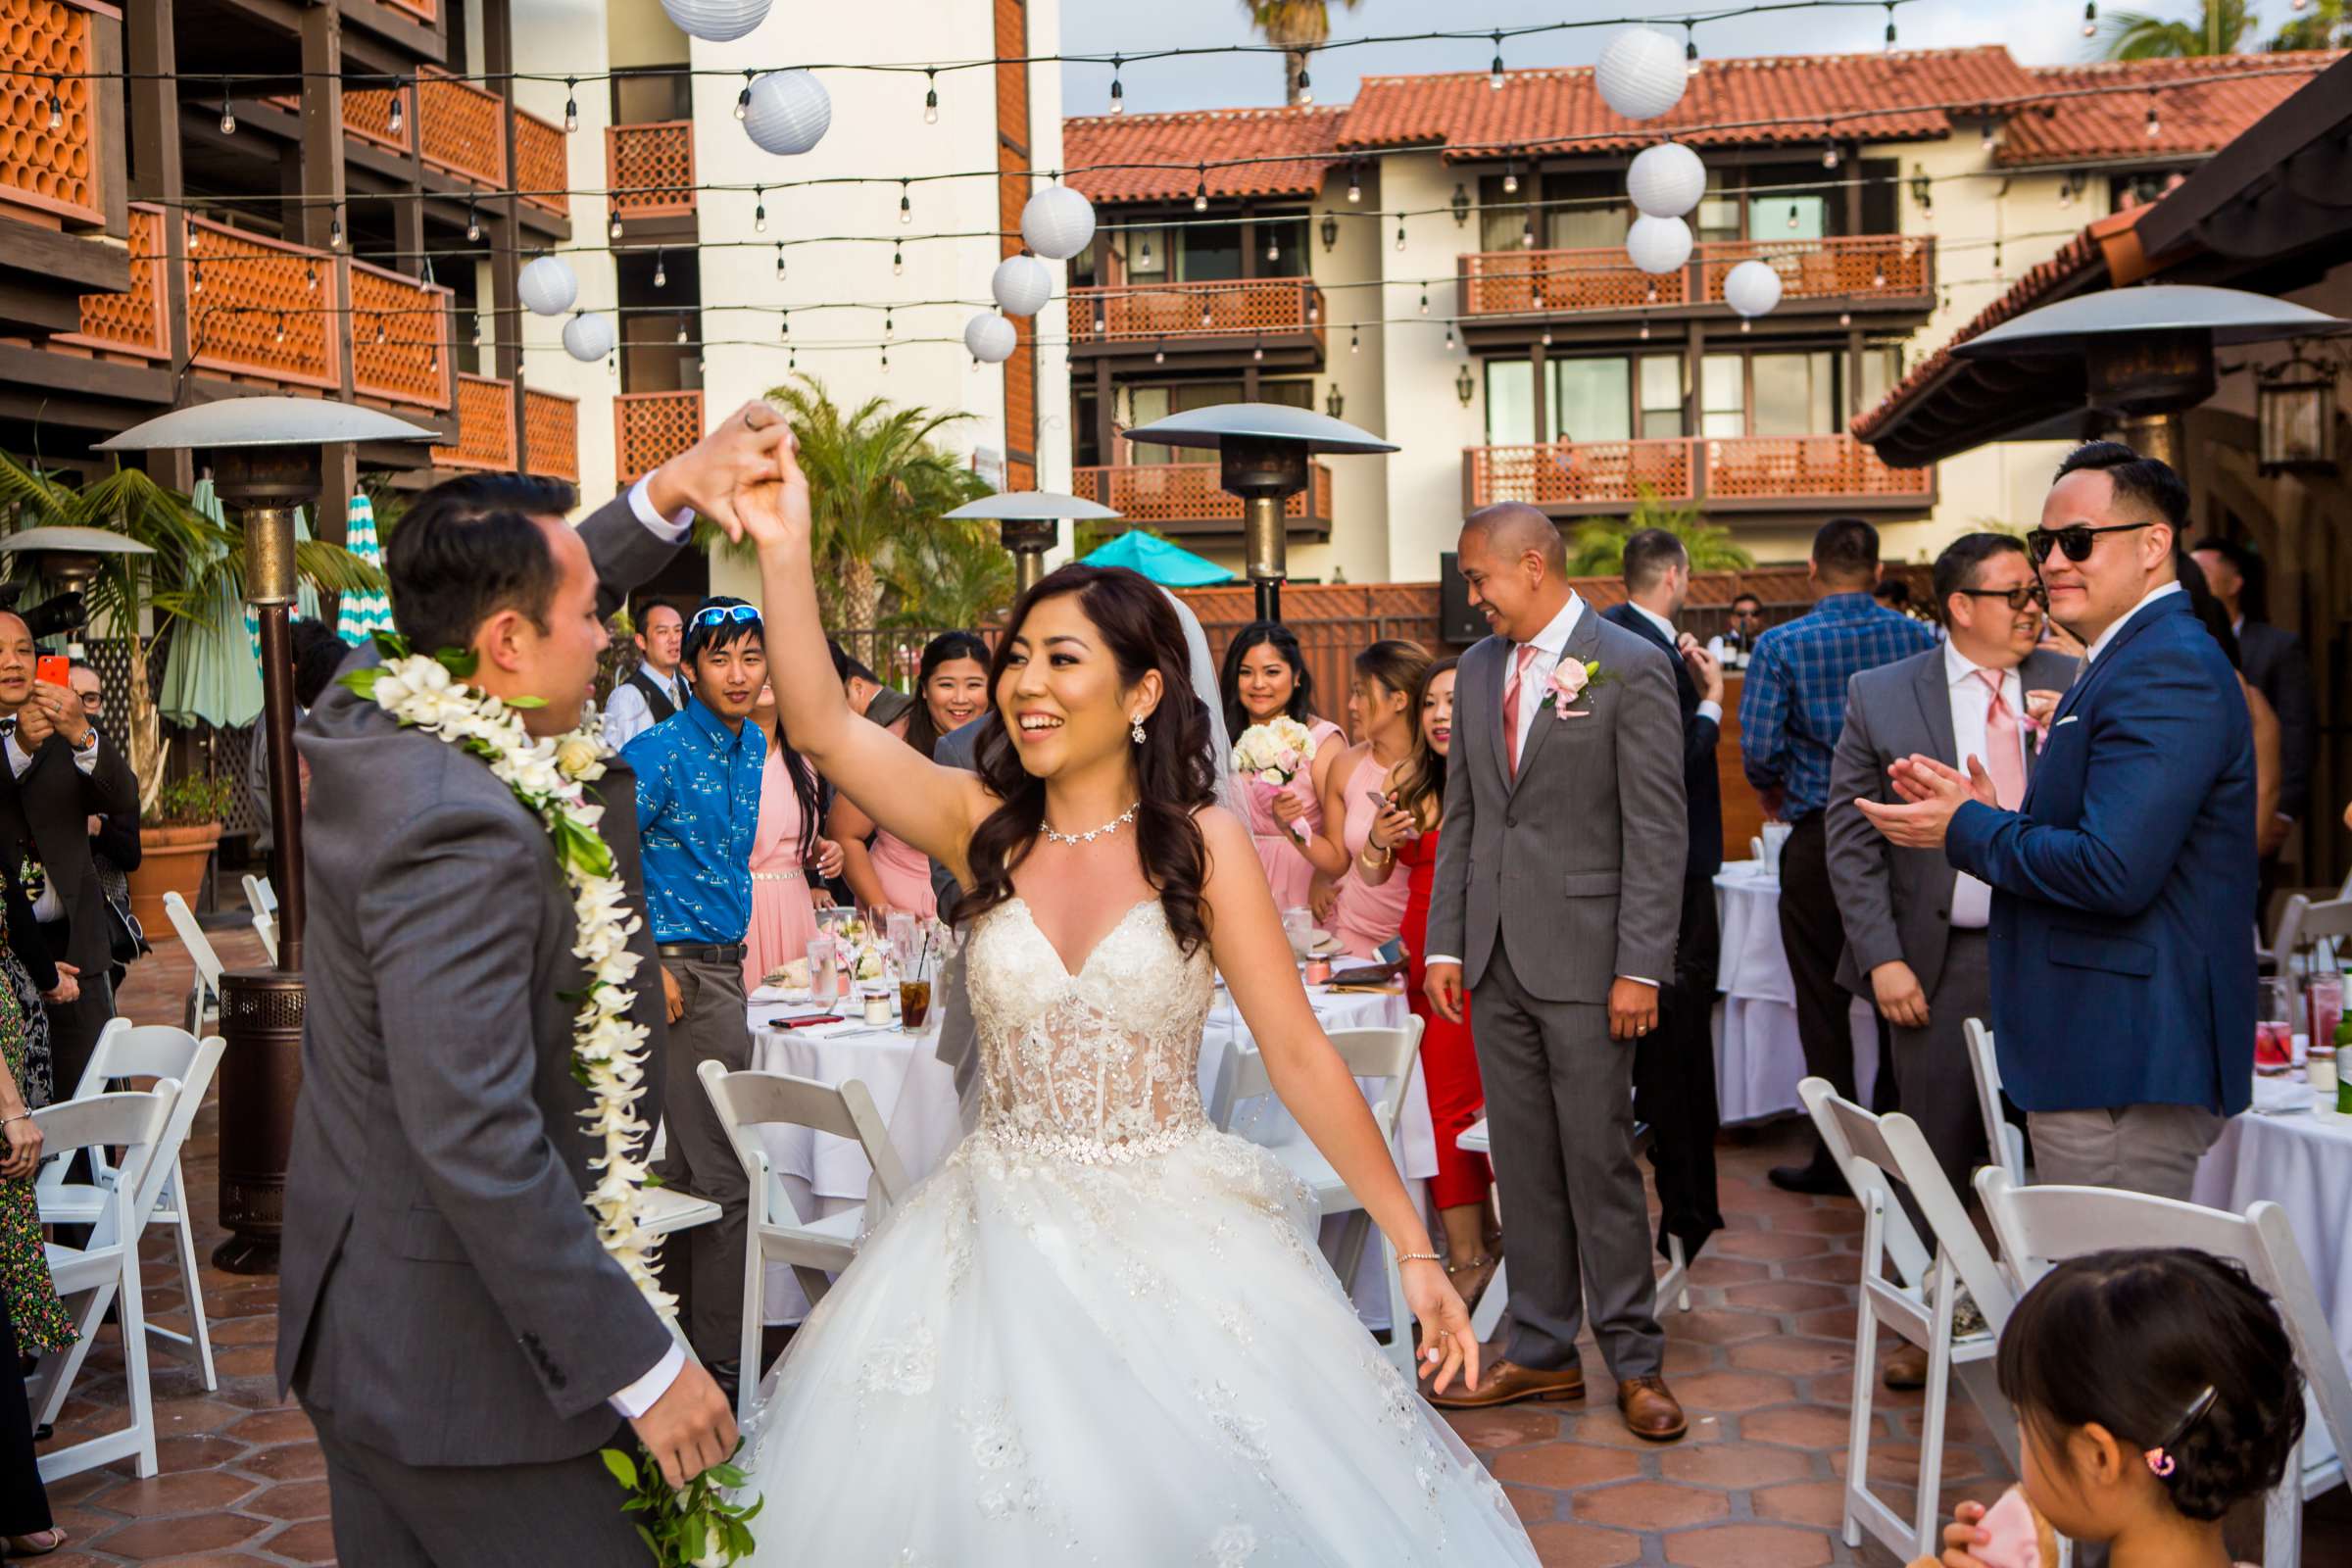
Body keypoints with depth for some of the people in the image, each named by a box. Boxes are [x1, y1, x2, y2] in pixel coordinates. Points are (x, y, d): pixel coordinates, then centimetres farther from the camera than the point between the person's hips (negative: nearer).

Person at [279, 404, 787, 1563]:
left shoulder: (366, 721, 2)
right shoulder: (462, 834, -27)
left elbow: (511, 599, 22)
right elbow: (476, 1139, -31)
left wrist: (669, 495, 13)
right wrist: (640, 1366, -25)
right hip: (460, 1367, -10)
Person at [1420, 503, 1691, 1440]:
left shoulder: (1631, 668, -6)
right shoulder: (1477, 671, 13)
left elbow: (1657, 831, -9)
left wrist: (1640, 968, -14)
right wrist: (1445, 943, 9)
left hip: (1584, 958, -6)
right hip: (1497, 959, 6)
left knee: (1600, 1162, 0)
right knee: (1523, 1166, 10)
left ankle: (1634, 1360, 13)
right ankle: (1541, 1352, 20)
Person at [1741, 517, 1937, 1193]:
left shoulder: (1782, 646, -8)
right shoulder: (1920, 638, 0)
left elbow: (1758, 751, -13)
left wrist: (1775, 789, 9)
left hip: (1818, 839, -3)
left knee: (1823, 1004, 5)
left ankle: (1835, 1156, 9)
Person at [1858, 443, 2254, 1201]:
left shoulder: (2169, 670, -17)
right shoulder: (2128, 661, 17)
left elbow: (2113, 871, -26)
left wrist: (1966, 831, -13)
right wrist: (1996, 815, 5)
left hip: (2129, 1067, -11)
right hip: (2098, 1055, 11)